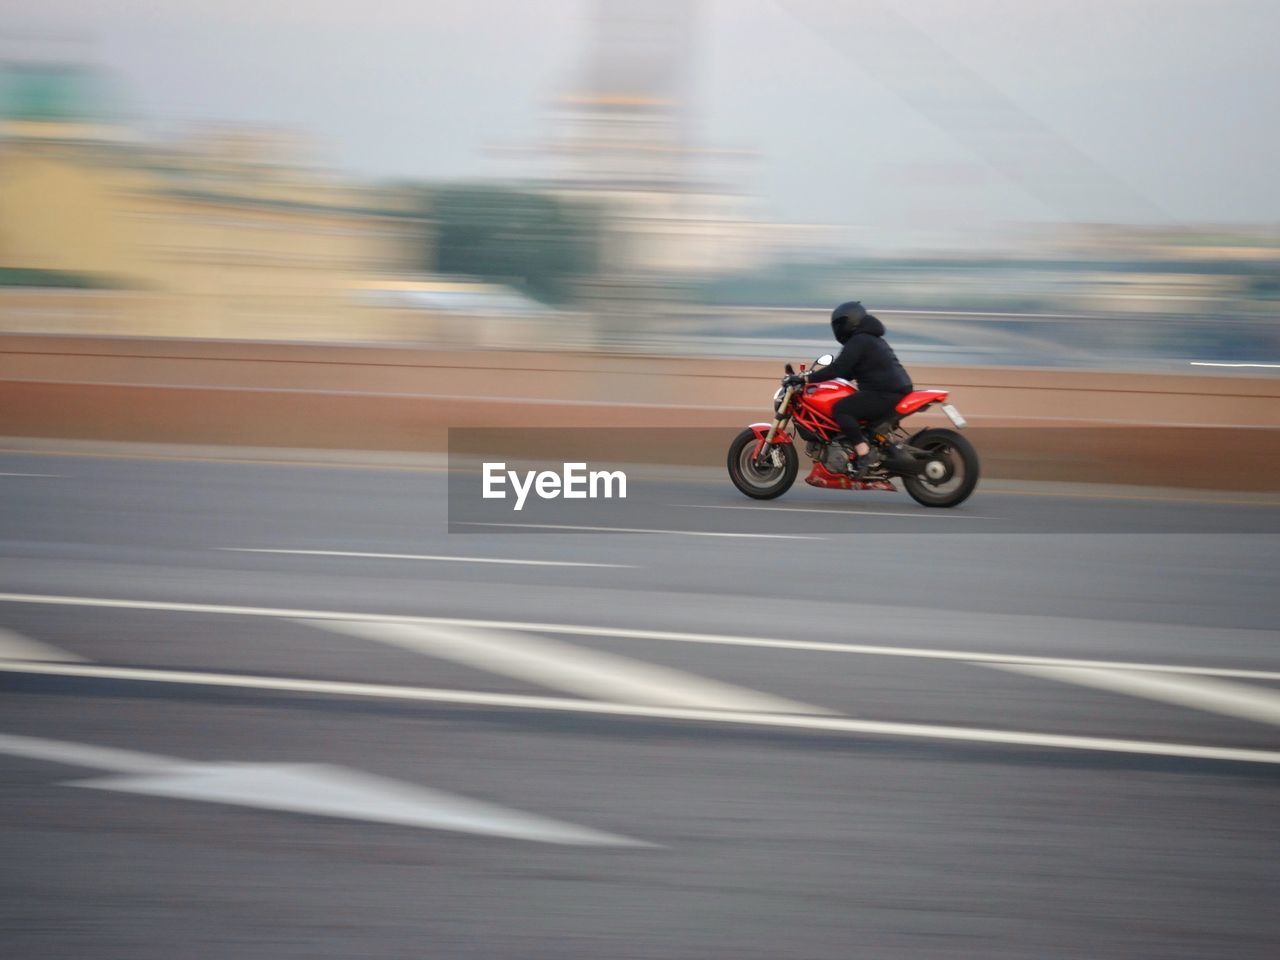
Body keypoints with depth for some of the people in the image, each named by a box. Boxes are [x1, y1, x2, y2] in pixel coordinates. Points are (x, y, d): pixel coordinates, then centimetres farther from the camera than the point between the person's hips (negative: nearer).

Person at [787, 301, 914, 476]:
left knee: (841, 409, -18)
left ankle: (864, 454, -26)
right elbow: (849, 372, 30)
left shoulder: (858, 341, -8)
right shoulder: (873, 339, 25)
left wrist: (807, 378, -12)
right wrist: (816, 376, 28)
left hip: (885, 394, -11)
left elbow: (838, 368, -16)